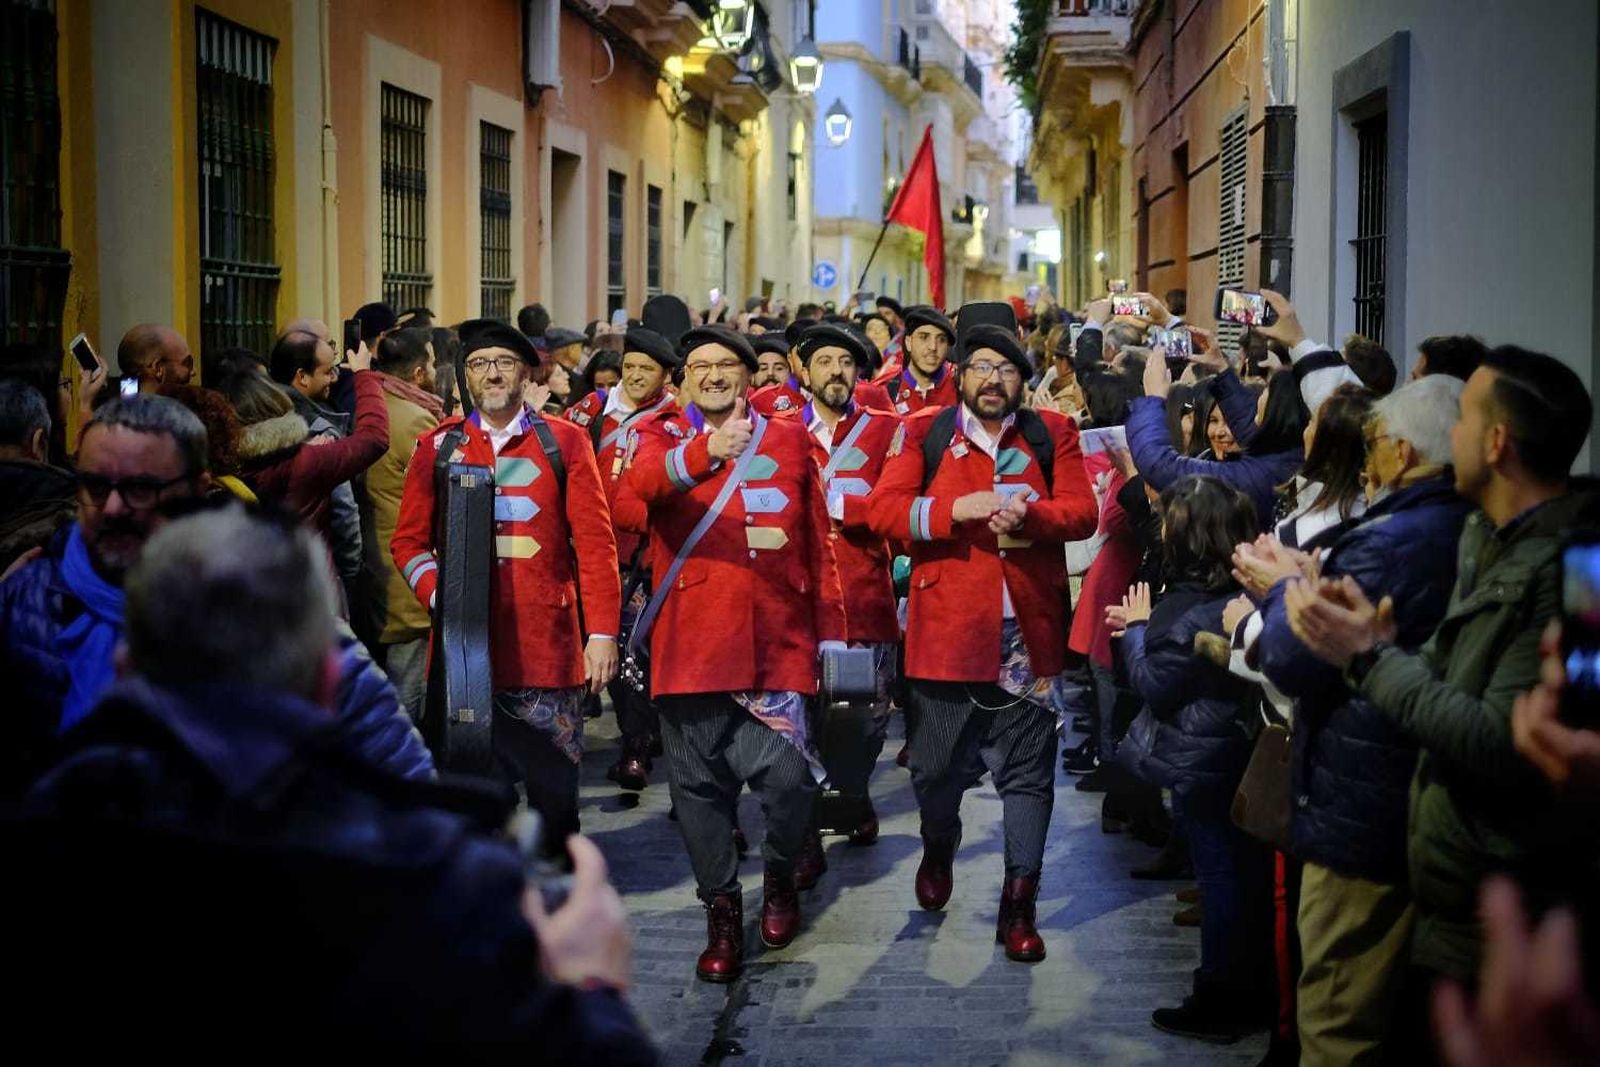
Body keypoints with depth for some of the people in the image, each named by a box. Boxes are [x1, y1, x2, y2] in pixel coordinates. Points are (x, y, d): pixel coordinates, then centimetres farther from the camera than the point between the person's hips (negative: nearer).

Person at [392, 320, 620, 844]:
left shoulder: (565, 441, 4)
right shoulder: (439, 446, 8)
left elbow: (595, 542, 0)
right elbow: (408, 541, 11)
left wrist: (603, 632, -6)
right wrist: (437, 593, -8)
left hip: (547, 647, -1)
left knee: (555, 789, 2)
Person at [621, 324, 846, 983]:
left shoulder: (790, 439, 13)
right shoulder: (663, 435, 7)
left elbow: (819, 542, 14)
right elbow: (642, 482, -19)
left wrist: (831, 631, 9)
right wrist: (704, 451, -38)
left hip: (778, 644, 0)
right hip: (692, 644, 0)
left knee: (788, 778, -9)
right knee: (700, 785, 5)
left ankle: (780, 878, 20)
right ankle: (722, 910, 22)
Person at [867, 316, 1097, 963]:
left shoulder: (1052, 435, 8)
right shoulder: (923, 433, 4)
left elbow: (1082, 512, 0)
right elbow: (882, 510, -6)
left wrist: (1030, 513, -19)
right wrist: (957, 509, -19)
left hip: (1028, 632, 1)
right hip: (946, 627, -1)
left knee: (1028, 773, 3)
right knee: (938, 765, 11)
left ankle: (1019, 906, 11)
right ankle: (938, 848, 42)